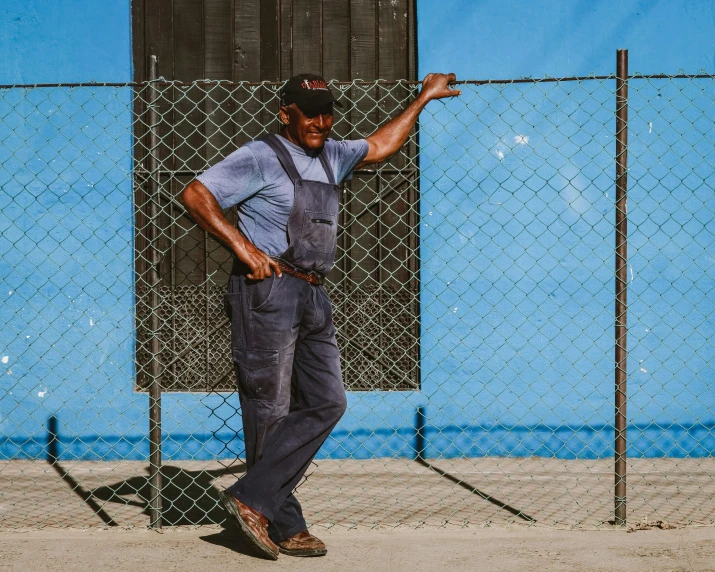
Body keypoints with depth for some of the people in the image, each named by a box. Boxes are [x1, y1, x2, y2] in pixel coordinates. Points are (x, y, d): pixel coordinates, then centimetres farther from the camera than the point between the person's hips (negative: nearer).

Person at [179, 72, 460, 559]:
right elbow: (196, 195, -9)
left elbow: (380, 146, 35)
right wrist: (244, 247, -15)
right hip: (267, 293, -8)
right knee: (271, 412, -4)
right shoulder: (261, 157, -4)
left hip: (314, 298, 8)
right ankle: (284, 526, 2)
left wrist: (424, 98, 36)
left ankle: (253, 498, -1)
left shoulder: (331, 156, 19)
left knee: (326, 403, -1)